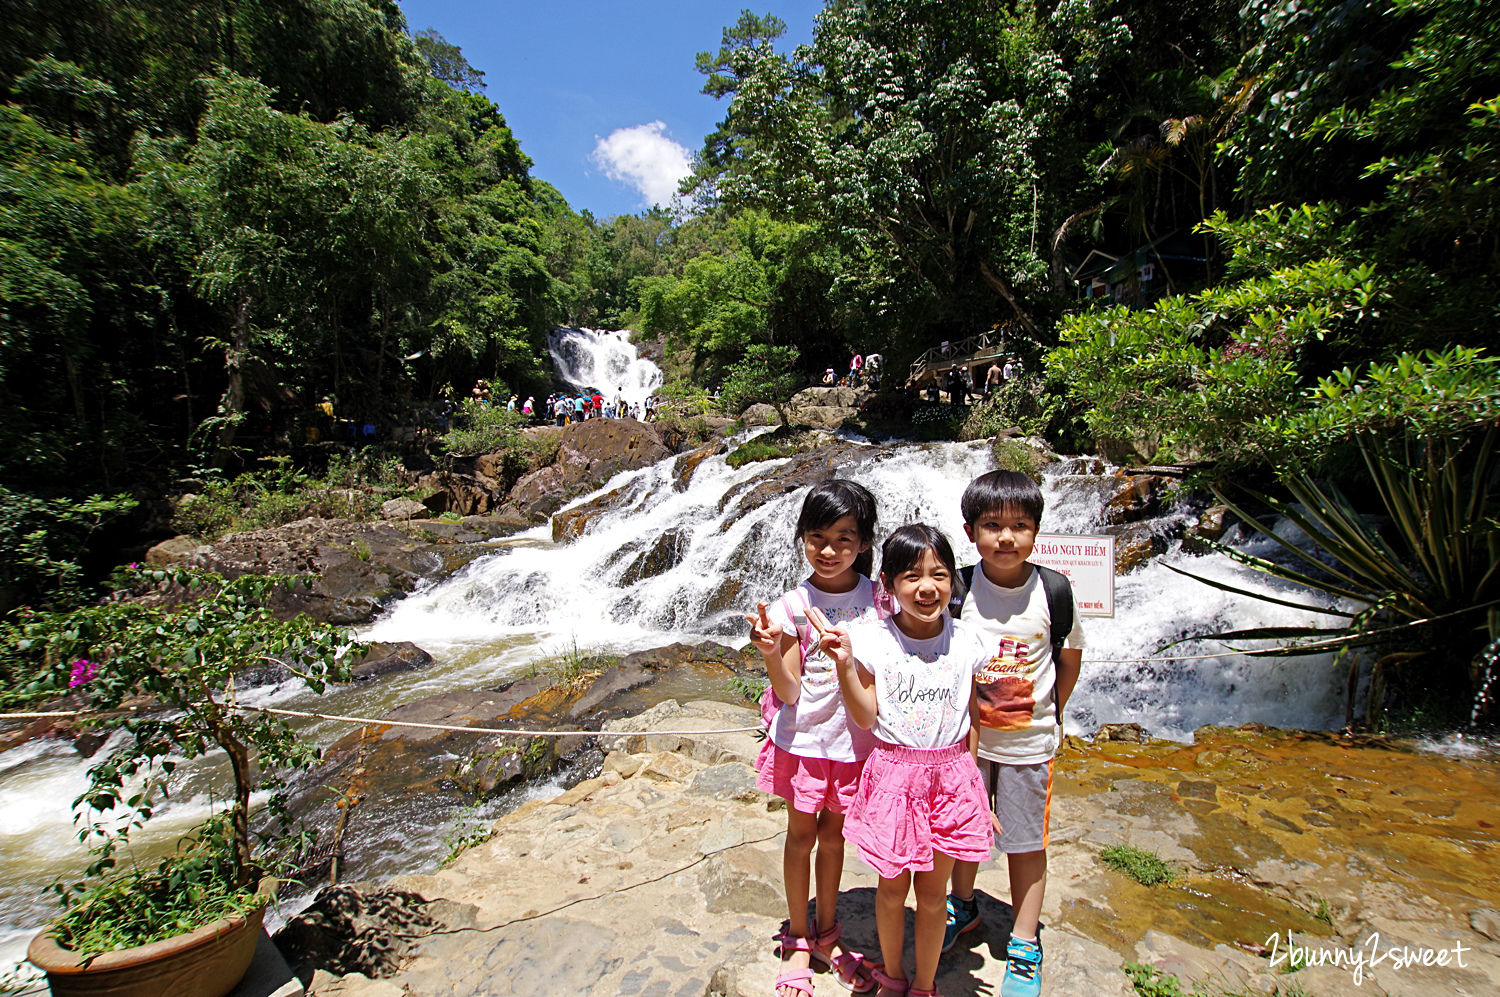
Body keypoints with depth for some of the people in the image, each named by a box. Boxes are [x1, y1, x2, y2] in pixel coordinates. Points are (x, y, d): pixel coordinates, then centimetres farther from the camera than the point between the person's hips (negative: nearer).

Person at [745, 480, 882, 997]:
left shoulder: (876, 598, -9)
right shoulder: (793, 605, -13)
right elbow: (788, 692, -15)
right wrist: (771, 652, -32)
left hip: (854, 739, 1)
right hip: (803, 737, -1)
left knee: (833, 835, 18)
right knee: (802, 834, 14)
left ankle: (827, 935, 41)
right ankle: (798, 941, 37)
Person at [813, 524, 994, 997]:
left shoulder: (966, 642, -5)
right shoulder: (872, 639, -12)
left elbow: (973, 720, 5)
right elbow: (866, 717, -10)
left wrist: (978, 786, 8)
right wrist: (844, 664, -24)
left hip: (950, 776, 1)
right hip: (893, 775, -1)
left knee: (932, 891, 16)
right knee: (893, 886, 17)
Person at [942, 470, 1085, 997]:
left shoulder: (1054, 590, -14)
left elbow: (1069, 659, 2)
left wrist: (1048, 712, 7)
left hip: (1028, 741, -1)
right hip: (966, 735, 1)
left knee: (1025, 844, 12)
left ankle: (1024, 947, 34)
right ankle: (963, 906, 46)